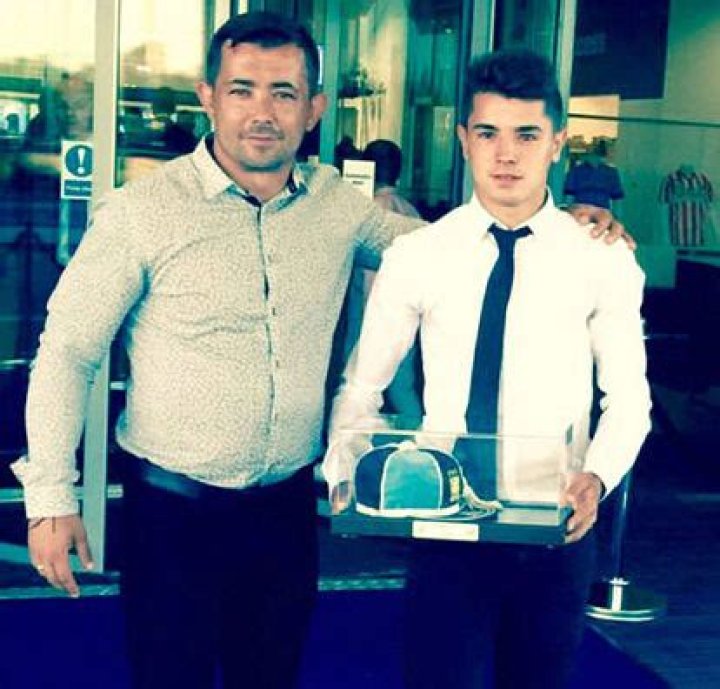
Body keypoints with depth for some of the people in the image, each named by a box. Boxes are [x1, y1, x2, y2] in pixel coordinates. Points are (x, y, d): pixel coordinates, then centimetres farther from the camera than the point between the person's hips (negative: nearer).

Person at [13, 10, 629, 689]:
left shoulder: (336, 201, 1)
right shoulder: (142, 211, -12)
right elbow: (67, 351, -7)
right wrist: (50, 496, -12)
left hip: (287, 504, 4)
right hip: (172, 506, -4)